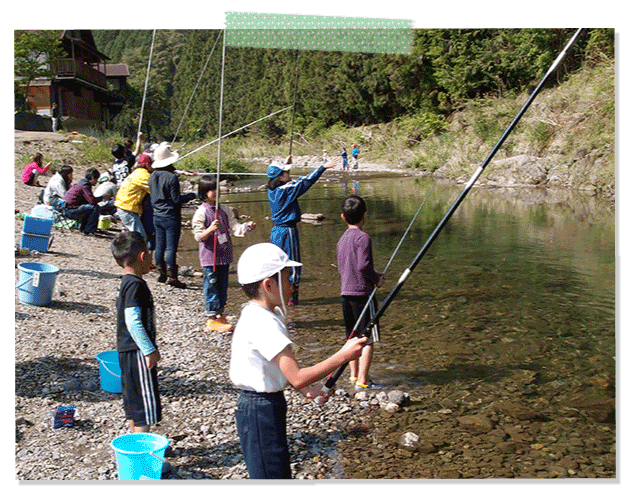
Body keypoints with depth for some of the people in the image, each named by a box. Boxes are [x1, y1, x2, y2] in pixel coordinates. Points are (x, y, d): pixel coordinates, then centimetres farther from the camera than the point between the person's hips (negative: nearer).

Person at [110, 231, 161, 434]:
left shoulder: (127, 282, 13)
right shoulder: (136, 285, -18)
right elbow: (133, 322, -25)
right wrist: (150, 350, -22)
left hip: (127, 351, 10)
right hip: (137, 351, -10)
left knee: (133, 400, 17)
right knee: (144, 402, -4)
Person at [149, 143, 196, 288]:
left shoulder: (152, 177, 5)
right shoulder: (171, 177, -17)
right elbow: (177, 199, -15)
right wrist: (191, 195, -3)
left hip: (157, 216, 7)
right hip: (170, 217, -7)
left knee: (160, 246, 12)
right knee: (171, 247, -4)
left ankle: (162, 274, 21)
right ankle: (171, 277, -2)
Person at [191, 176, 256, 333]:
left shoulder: (225, 210, 8)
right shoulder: (201, 212, -8)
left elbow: (235, 228, 5)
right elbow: (199, 236, -11)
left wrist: (247, 226, -14)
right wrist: (210, 229, -28)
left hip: (224, 256, 6)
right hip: (210, 257, -6)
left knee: (222, 286, 13)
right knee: (211, 286, -1)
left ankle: (220, 315, 25)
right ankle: (212, 319, 7)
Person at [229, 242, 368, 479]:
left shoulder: (268, 314, 7)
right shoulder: (263, 322, -26)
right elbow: (297, 377, -29)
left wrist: (306, 389, 5)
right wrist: (343, 356, -25)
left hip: (268, 405, 10)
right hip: (259, 412, -10)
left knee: (280, 474, 20)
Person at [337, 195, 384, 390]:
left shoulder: (342, 239, 11)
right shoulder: (363, 237, -13)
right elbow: (363, 266, -23)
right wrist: (377, 279, -5)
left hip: (346, 292, 8)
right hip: (362, 293, -8)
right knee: (368, 339, -1)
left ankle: (354, 375, 24)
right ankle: (362, 381, -1)